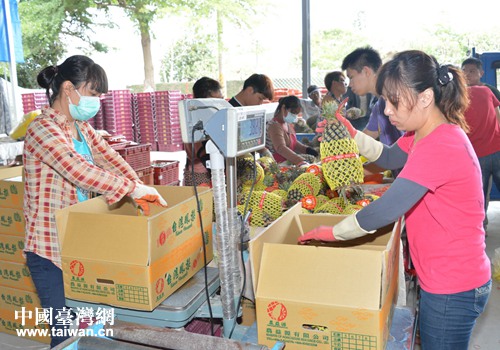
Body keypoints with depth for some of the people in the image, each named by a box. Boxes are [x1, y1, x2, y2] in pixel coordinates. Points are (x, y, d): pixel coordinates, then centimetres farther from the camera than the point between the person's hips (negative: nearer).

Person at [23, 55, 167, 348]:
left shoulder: (81, 126, 9)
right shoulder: (43, 129, -18)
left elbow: (110, 158, 1)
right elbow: (79, 170, -30)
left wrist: (141, 189, -13)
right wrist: (133, 188, -28)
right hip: (51, 249, -8)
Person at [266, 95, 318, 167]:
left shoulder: (288, 123, 11)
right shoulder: (275, 125, -18)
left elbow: (293, 143, 22)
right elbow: (281, 148, -32)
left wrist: (308, 150, 4)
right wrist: (300, 161, -42)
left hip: (287, 159, 10)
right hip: (278, 163, -9)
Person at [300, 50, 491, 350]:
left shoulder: (439, 146, -29)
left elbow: (385, 212, -30)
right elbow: (391, 158, 18)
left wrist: (334, 232, -15)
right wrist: (352, 135, 0)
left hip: (453, 290, -9)